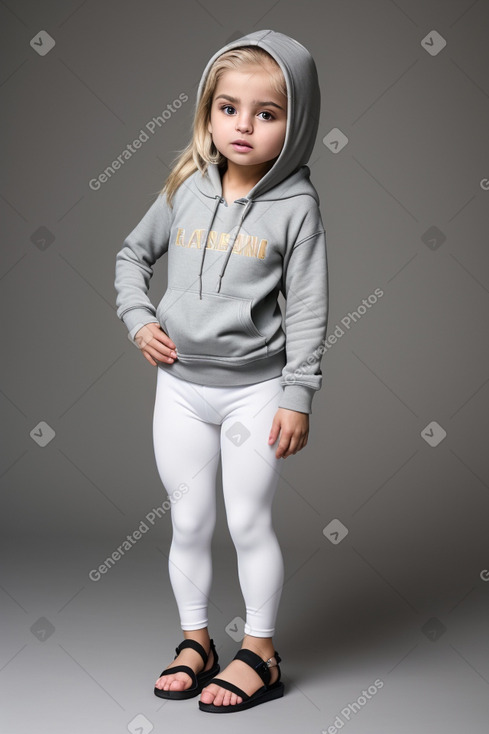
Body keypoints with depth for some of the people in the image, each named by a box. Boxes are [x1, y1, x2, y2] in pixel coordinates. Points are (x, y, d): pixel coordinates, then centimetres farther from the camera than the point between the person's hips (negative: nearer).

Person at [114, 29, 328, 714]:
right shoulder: (185, 190, 1)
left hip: (255, 390, -3)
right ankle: (195, 642, 31)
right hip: (180, 384, 4)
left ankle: (260, 652, 24)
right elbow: (132, 254, 16)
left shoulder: (296, 205, -9)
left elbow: (308, 310, -9)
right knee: (189, 523, 13)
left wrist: (297, 397, -11)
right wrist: (138, 319, 1)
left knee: (249, 523, 5)